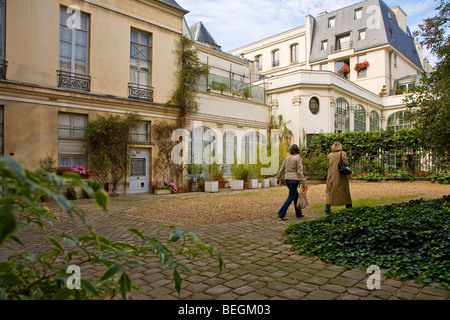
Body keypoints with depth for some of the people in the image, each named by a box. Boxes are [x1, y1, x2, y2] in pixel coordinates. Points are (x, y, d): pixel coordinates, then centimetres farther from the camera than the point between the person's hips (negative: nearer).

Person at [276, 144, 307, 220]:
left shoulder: (286, 158, 8)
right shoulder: (298, 158, -9)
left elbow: (282, 169, 14)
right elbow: (299, 171, -12)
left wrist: (278, 178, 24)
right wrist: (303, 182, -9)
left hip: (287, 179, 7)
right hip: (294, 179, -7)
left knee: (296, 195, 19)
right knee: (291, 197, -2)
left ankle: (299, 213, 24)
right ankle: (281, 213, -8)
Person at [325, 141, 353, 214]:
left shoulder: (329, 155, 4)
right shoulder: (343, 153, -5)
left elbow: (327, 166, 6)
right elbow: (346, 163, -13)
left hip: (331, 176, 2)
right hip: (340, 176, -2)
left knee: (329, 191, 4)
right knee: (344, 190, 16)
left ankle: (327, 208, -4)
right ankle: (348, 204, 33)